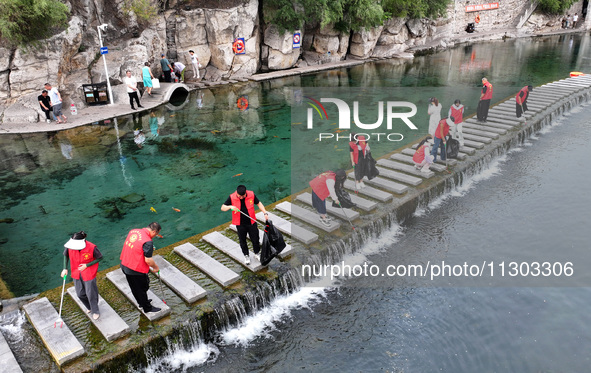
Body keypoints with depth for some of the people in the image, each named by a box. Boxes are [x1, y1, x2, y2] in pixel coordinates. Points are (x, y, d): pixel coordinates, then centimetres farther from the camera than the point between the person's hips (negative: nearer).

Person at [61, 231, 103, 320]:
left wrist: (87, 265, -19)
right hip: (76, 273, 4)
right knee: (80, 294, 16)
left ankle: (95, 311, 31)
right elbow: (65, 255, 5)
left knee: (90, 293, 7)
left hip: (88, 273, -4)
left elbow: (100, 258, -12)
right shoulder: (70, 247, -18)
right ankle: (89, 307, 45)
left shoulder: (92, 247, -28)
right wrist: (65, 268, 0)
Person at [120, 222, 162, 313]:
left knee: (134, 287, 26)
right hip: (136, 270, -8)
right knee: (142, 288, 14)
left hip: (124, 265, 8)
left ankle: (141, 302, 49)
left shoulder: (133, 231, -2)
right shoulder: (147, 242, -26)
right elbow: (148, 260, -24)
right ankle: (147, 308, 33)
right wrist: (156, 267, -6)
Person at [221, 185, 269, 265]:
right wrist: (230, 207, -30)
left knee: (255, 239, 12)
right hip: (240, 224, 0)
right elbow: (222, 208, -10)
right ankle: (246, 256, 37)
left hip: (251, 222, 1)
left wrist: (265, 213, -8)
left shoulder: (251, 194, -12)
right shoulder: (232, 197, -15)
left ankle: (257, 253, 38)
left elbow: (259, 203, 2)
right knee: (242, 241, 14)